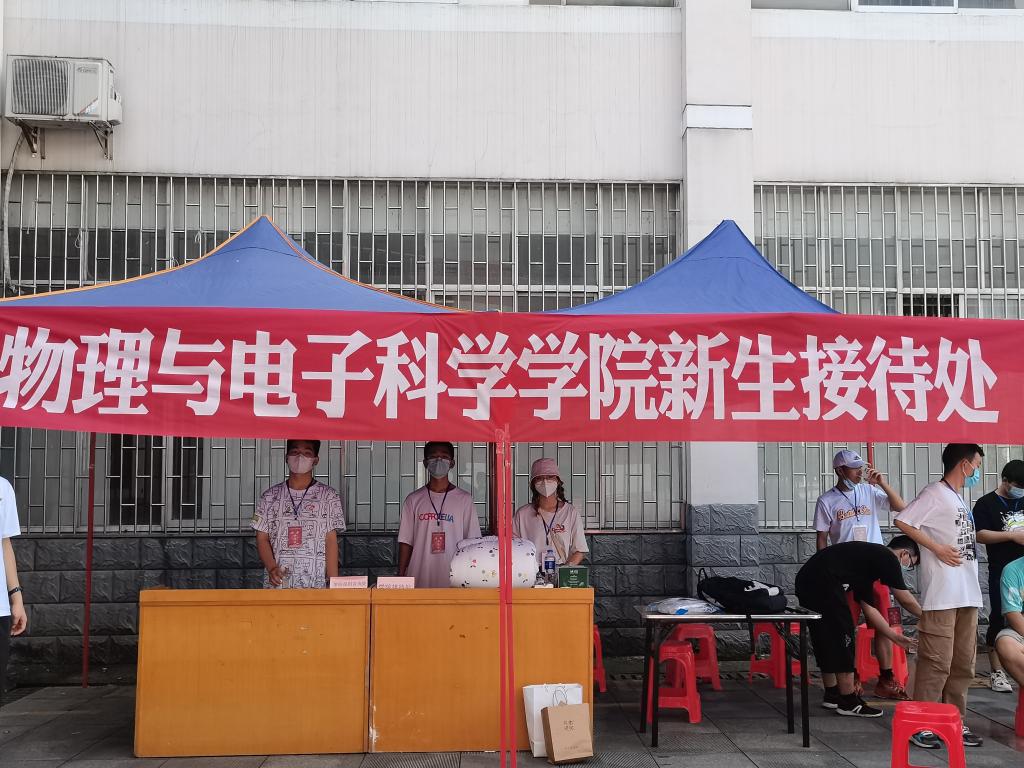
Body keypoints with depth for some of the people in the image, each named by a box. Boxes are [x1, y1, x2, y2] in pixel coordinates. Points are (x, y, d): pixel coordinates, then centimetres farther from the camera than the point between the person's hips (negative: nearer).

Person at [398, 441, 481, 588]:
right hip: (419, 579, 1)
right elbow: (406, 541, 8)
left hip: (454, 581, -1)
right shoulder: (413, 500, 7)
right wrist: (401, 576, 3)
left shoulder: (464, 499, 4)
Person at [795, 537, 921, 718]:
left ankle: (832, 695, 31)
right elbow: (906, 601, 8)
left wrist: (895, 637, 33)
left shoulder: (868, 558, 28)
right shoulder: (888, 558, 3)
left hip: (805, 580, 10)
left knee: (826, 641, 20)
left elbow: (869, 608, 29)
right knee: (841, 638, 2)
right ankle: (848, 702, 10)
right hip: (823, 583, -10)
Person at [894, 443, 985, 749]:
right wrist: (937, 549, -16)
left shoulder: (958, 498, 19)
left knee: (963, 664, 11)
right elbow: (902, 521, -17)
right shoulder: (935, 494, -8)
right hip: (941, 595, -9)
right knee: (937, 663, -7)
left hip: (968, 594, 9)